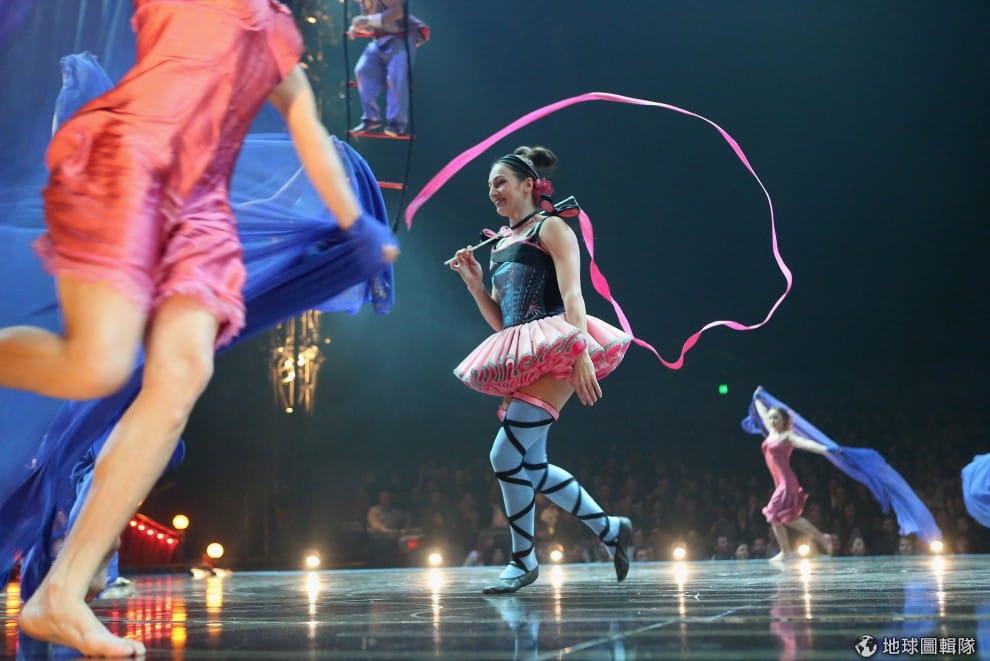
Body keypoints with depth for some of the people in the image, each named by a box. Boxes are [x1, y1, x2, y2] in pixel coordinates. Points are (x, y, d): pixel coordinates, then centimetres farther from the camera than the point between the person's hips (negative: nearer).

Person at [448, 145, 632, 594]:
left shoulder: (550, 228, 1)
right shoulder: (502, 245, 21)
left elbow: (572, 296, -12)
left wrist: (582, 353, -24)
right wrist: (473, 282, 8)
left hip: (552, 355, -9)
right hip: (520, 362, 9)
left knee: (506, 456, -15)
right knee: (530, 466, 8)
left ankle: (523, 560, 1)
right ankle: (610, 529, 22)